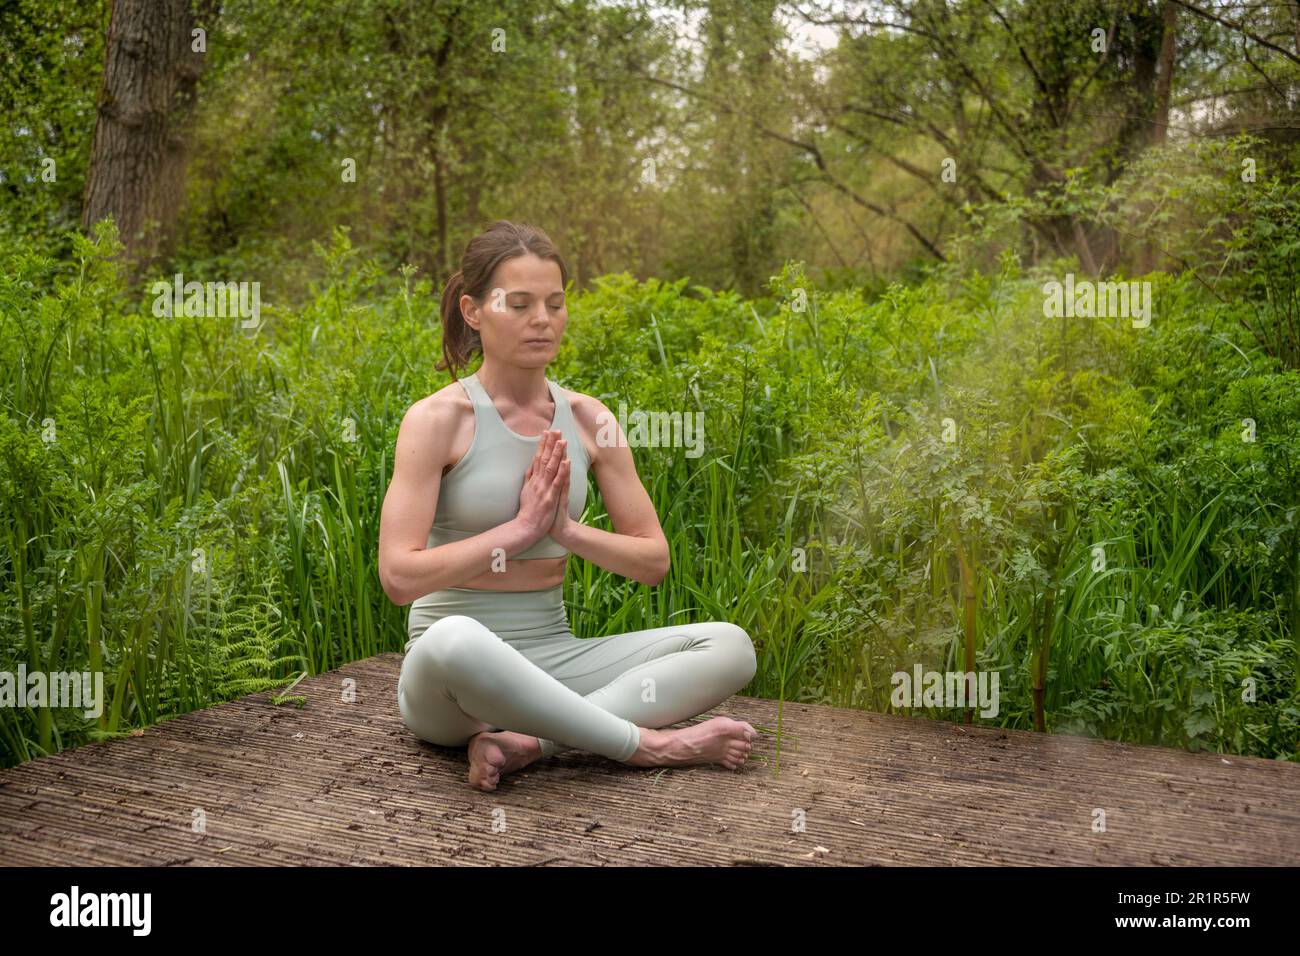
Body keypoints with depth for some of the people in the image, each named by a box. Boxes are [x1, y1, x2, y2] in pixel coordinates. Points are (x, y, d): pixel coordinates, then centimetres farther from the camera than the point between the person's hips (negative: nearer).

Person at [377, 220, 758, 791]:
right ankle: (644, 743, -23)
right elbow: (399, 576, -17)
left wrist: (566, 530, -11)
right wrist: (519, 529, -16)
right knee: (454, 640, -42)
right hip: (452, 678, -5)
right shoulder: (438, 418, -9)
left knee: (729, 647, -14)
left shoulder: (587, 418, 4)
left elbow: (654, 562, 5)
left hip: (554, 656, 5)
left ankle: (526, 741, -25)